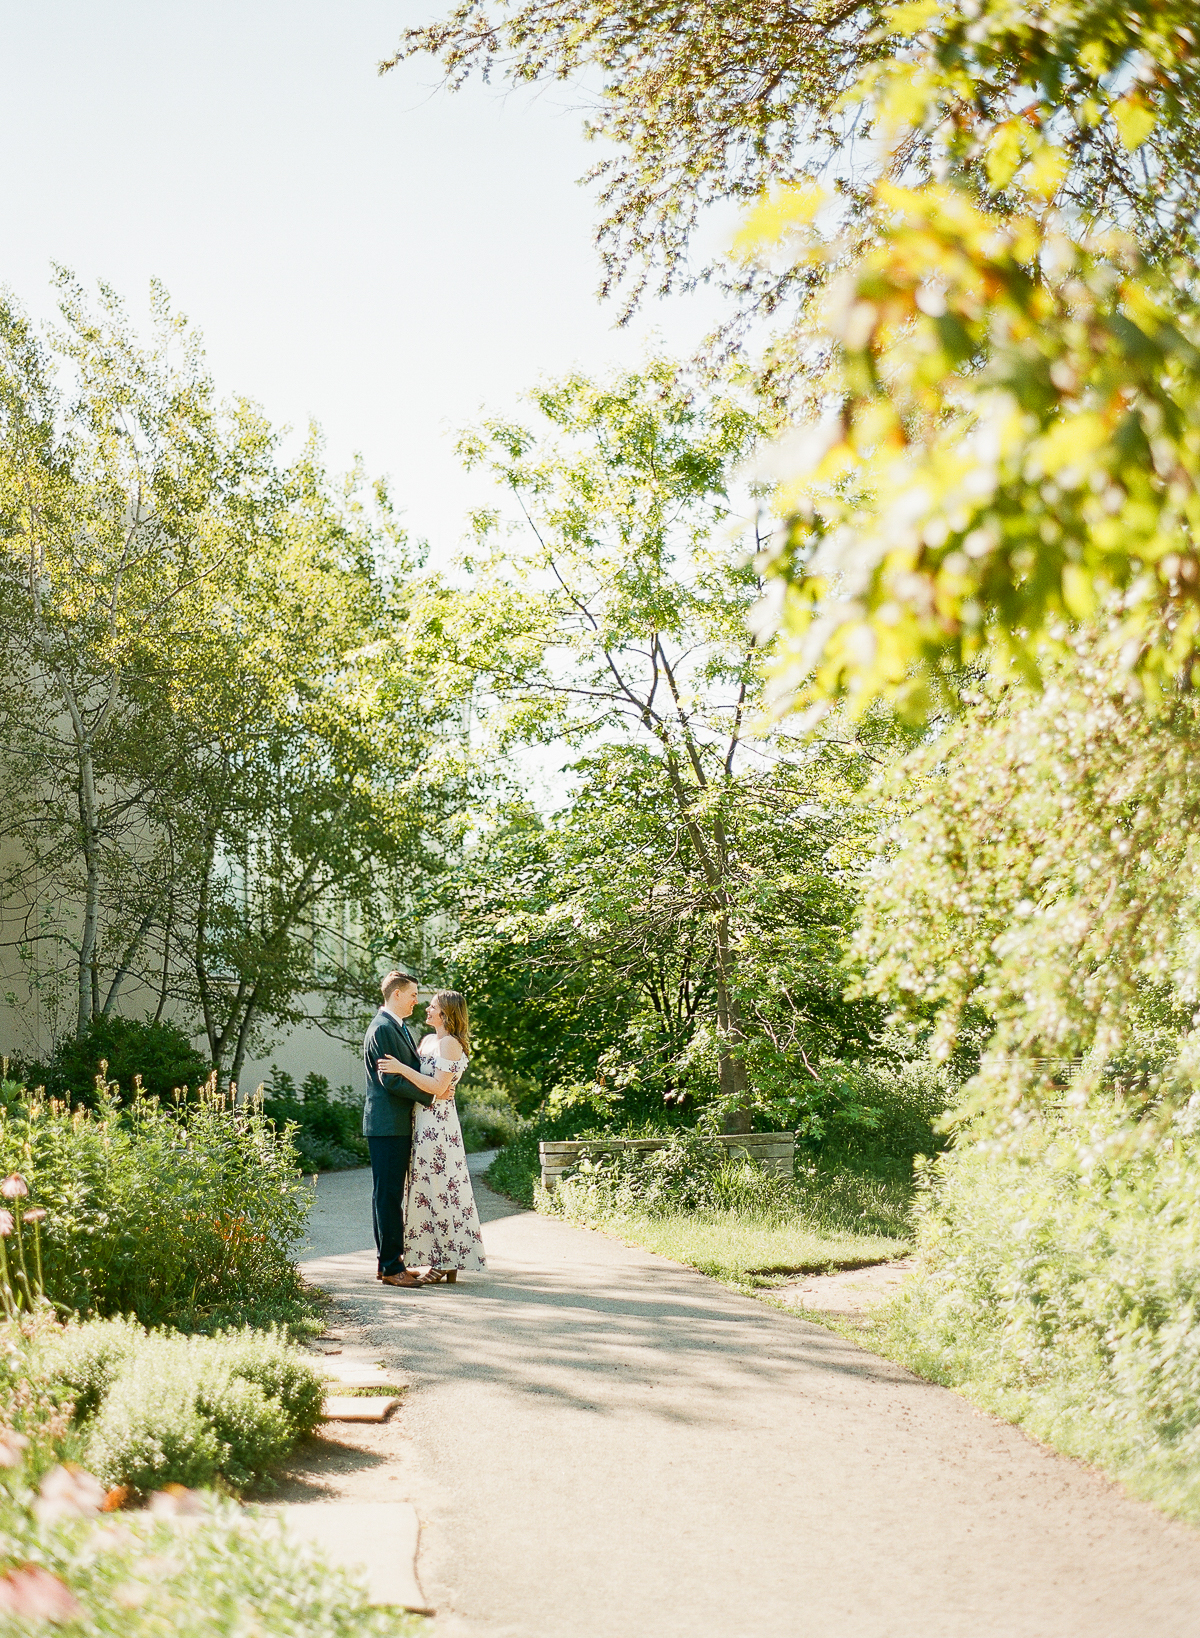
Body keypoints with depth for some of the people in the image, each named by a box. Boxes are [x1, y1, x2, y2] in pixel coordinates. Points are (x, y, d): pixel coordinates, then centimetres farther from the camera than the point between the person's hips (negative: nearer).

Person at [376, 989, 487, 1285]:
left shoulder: (450, 1044, -11)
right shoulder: (428, 1040, 16)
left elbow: (438, 1087, -18)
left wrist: (401, 1068, -18)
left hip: (438, 1123, -9)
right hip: (424, 1122, 9)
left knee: (438, 1187, -5)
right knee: (428, 1188, 10)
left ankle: (445, 1264, 1)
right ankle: (439, 1260, 15)